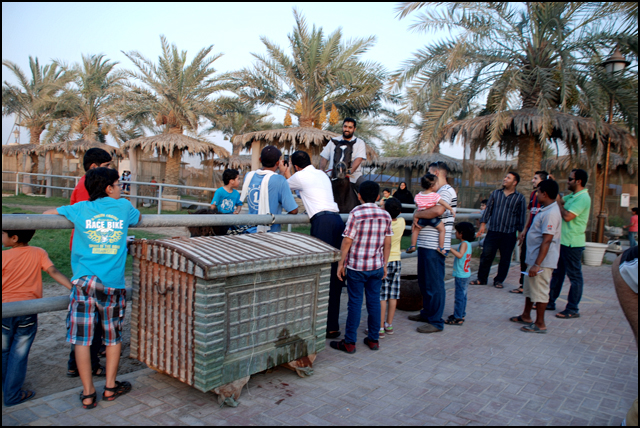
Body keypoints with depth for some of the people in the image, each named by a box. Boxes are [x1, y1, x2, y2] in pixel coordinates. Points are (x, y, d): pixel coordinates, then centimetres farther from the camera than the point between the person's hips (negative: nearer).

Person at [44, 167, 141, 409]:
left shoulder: (80, 209, 4)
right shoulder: (124, 207, 4)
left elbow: (48, 213, 19)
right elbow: (139, 217, 26)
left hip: (84, 282, 0)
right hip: (113, 284, 0)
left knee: (81, 338, 8)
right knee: (114, 337, 16)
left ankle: (88, 393, 14)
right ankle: (110, 387, 26)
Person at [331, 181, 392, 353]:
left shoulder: (356, 213, -11)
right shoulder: (385, 215, 2)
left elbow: (347, 242, -12)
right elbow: (387, 243, 6)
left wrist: (341, 263, -4)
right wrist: (384, 264, 15)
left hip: (356, 266, -4)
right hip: (377, 266, 4)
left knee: (355, 303, 2)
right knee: (374, 301, 12)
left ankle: (349, 342, 10)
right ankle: (373, 339, 22)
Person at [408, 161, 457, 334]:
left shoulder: (446, 191, -13)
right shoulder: (436, 192, 19)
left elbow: (437, 210, -31)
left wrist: (418, 214, -16)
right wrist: (417, 217, 4)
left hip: (435, 246, -10)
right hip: (425, 244, 10)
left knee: (434, 284, -3)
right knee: (424, 281, 18)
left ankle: (436, 322, 5)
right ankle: (427, 312, 32)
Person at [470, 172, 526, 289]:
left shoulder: (520, 198, 2)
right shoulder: (495, 193, 9)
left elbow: (521, 216, 4)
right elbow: (488, 209, 12)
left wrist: (520, 232, 2)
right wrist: (483, 224, 6)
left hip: (509, 234, -1)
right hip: (493, 231, 1)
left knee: (505, 259, 6)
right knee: (486, 256, 1)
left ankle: (499, 280, 20)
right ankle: (481, 279, 13)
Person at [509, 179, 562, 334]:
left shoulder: (551, 213, -21)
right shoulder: (545, 210, 11)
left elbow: (546, 241, -26)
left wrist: (537, 264, -27)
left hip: (542, 261, -10)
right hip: (534, 258, 10)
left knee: (539, 292, 1)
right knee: (529, 288, 20)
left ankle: (540, 324, 12)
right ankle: (525, 316, 34)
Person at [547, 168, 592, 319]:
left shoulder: (583, 198, -17)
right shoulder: (572, 196, 13)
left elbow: (567, 216, -24)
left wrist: (559, 202, -11)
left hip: (573, 243, -10)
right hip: (563, 241, 10)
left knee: (575, 276, 1)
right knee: (557, 273, 16)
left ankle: (573, 309, 8)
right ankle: (550, 302, 26)